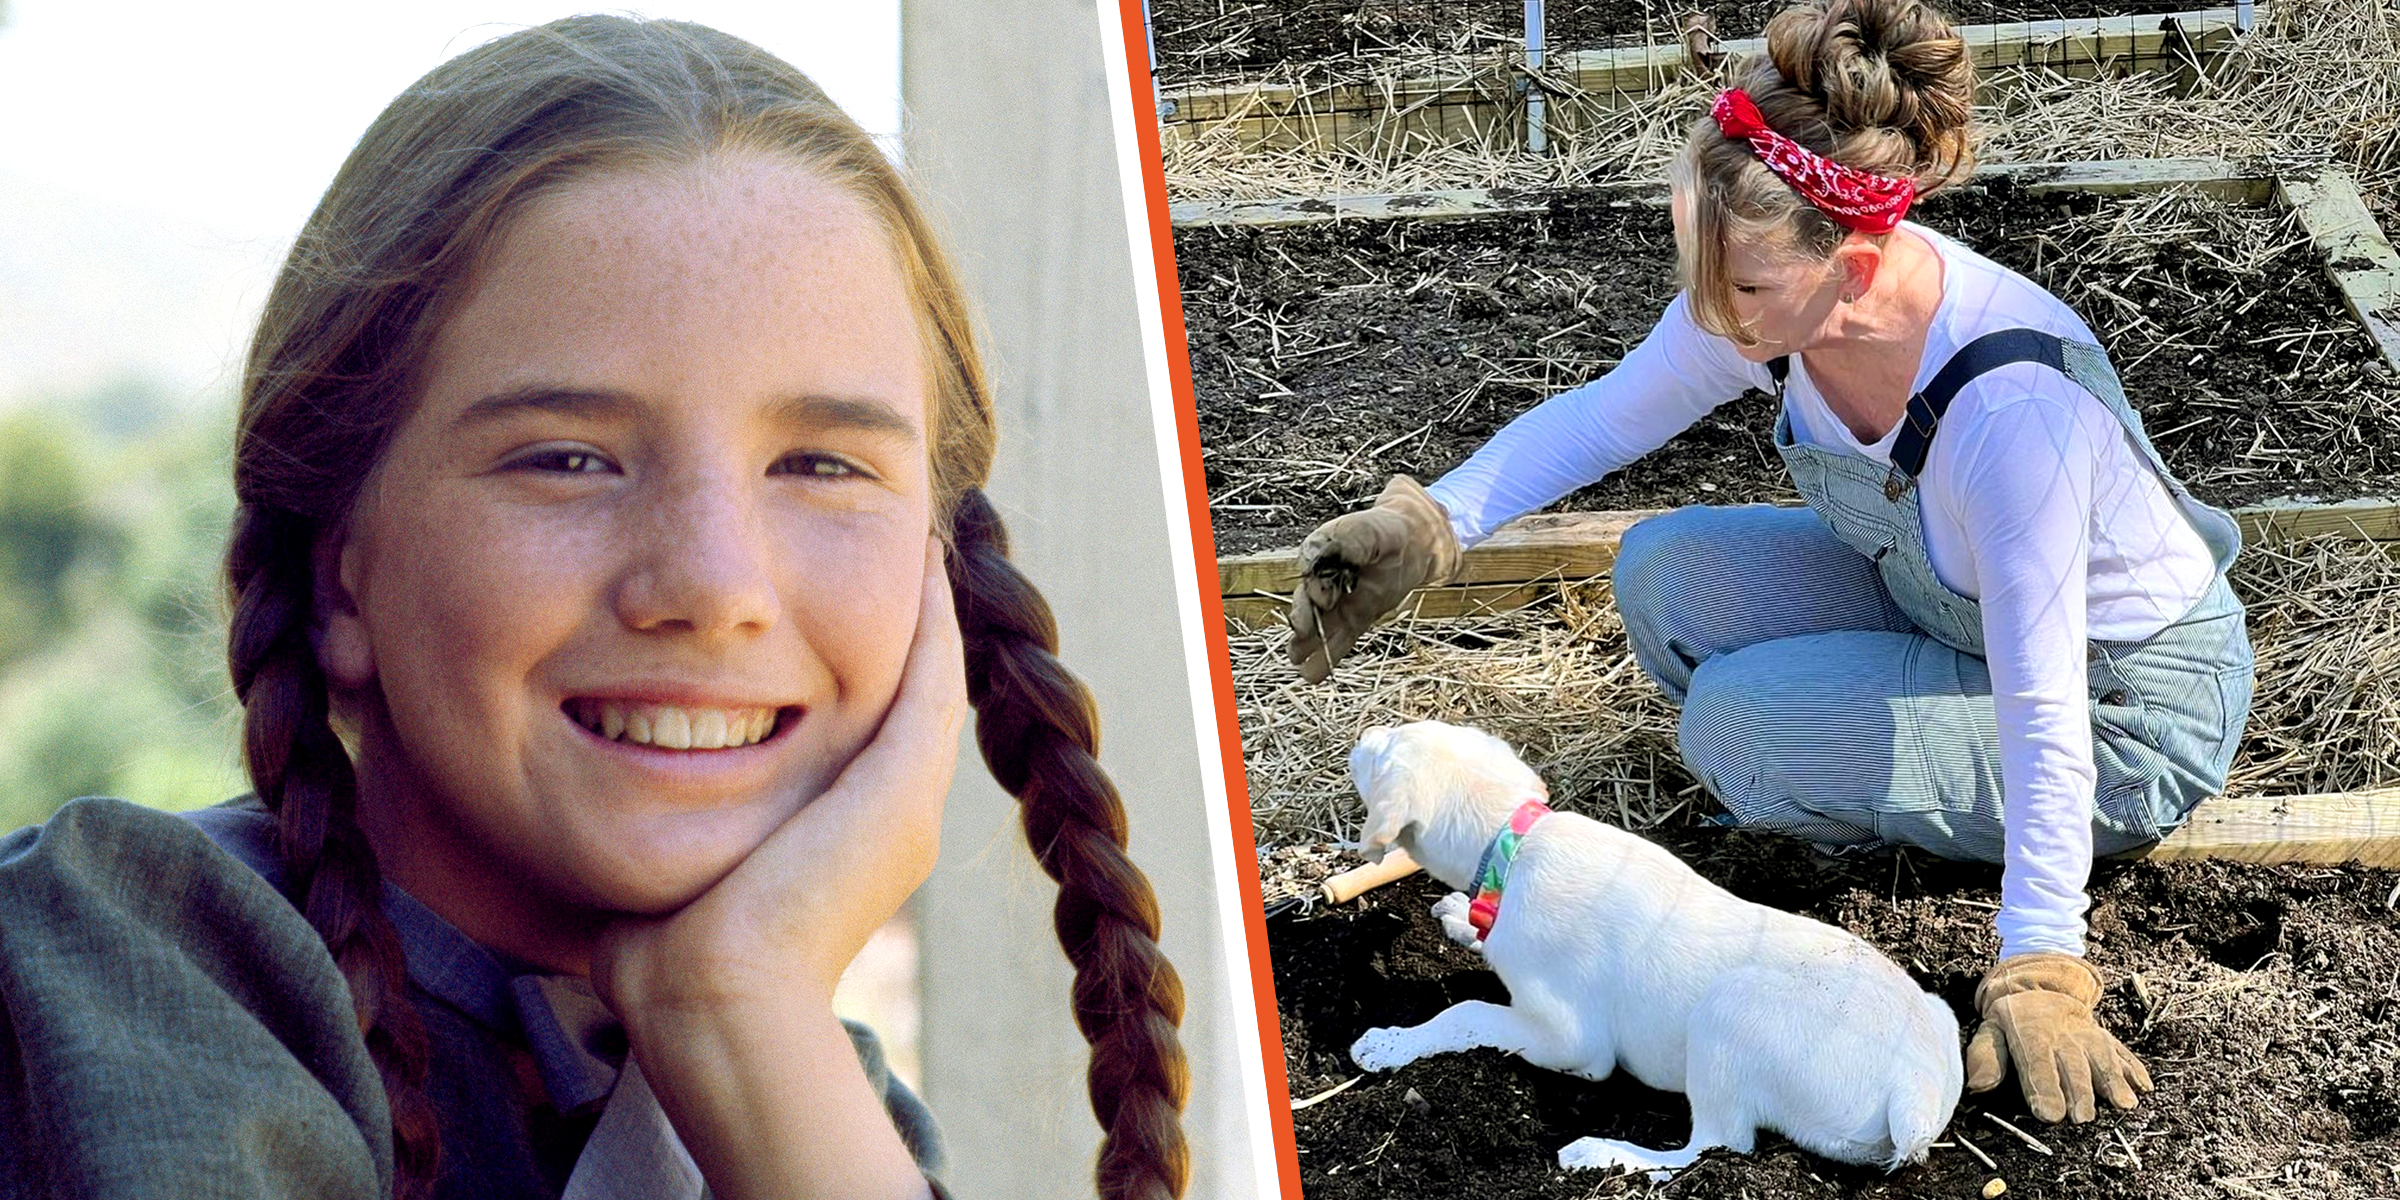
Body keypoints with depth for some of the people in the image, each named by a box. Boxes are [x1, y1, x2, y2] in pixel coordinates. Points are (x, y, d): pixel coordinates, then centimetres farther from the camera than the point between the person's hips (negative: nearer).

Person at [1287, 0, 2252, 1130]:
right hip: (1940, 605, 7)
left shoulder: (2010, 407, -39)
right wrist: (1424, 524, -13)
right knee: (1663, 573, -8)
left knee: (1735, 718, -22)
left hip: (2130, 716, -7)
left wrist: (2039, 973, -34)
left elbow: (2043, 714, -34)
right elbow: (1607, 414, -1)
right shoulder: (1775, 290, -19)